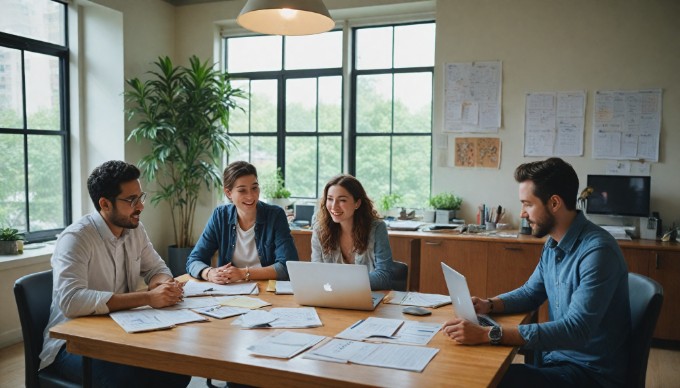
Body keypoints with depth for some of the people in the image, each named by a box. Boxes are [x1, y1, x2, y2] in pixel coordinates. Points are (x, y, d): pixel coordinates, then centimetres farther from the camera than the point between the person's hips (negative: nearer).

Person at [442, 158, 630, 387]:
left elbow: (576, 330, -31)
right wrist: (489, 305, -3)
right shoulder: (553, 244, 4)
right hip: (558, 356, 7)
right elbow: (531, 293, 18)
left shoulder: (597, 251, -24)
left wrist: (488, 335, -35)